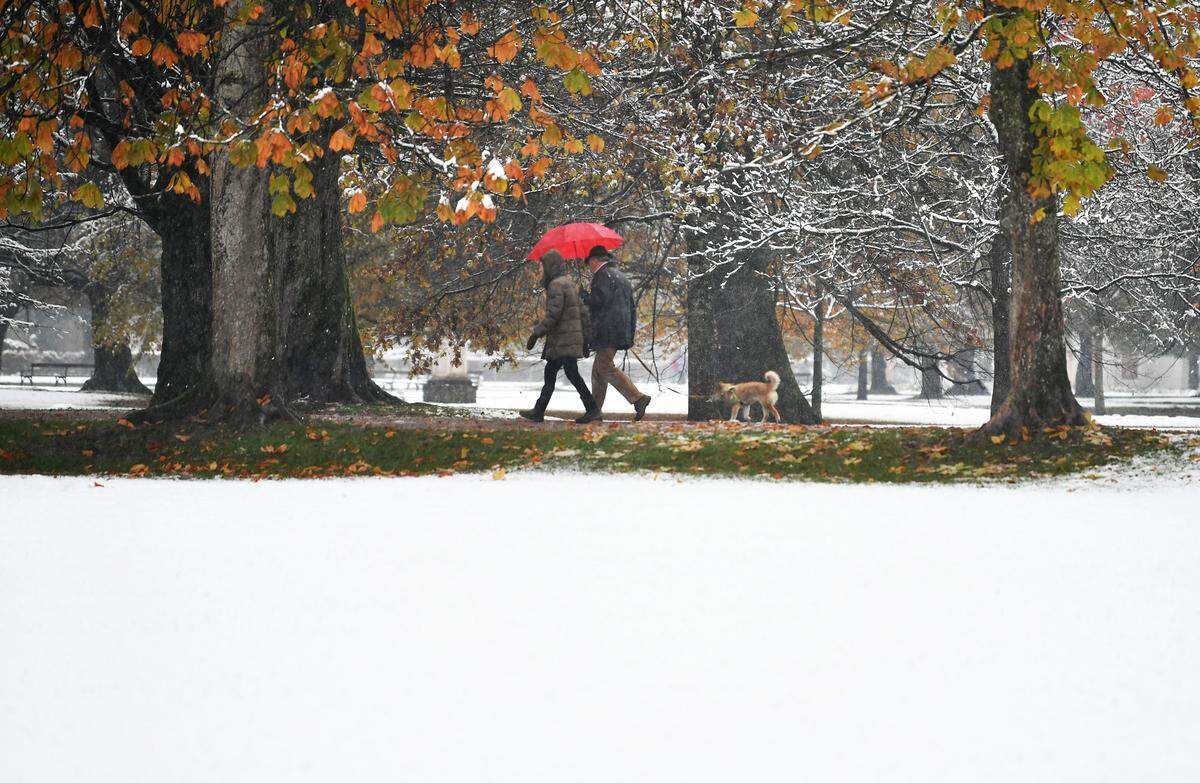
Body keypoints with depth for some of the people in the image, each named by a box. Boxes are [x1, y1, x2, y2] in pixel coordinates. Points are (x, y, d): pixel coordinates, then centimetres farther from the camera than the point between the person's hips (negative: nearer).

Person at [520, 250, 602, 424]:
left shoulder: (556, 285, -11)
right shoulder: (570, 284, 19)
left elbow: (552, 314, -20)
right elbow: (583, 312, 20)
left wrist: (536, 333, -16)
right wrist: (585, 339, 21)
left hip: (564, 341, -10)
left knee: (572, 373, -11)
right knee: (550, 372, 11)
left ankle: (592, 408, -14)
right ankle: (539, 411, 14)